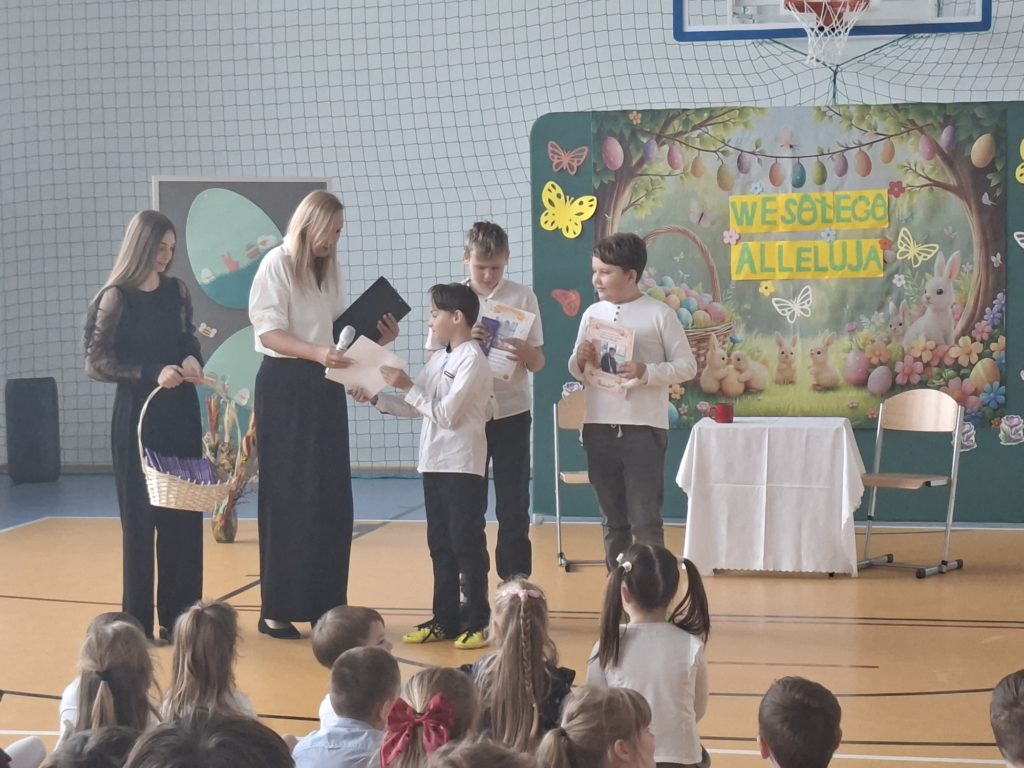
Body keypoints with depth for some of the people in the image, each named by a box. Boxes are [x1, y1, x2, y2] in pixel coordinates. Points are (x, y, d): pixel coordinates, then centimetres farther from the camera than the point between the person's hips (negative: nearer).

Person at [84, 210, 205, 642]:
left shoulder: (177, 291, 7)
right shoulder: (116, 297, -7)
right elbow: (97, 363, -10)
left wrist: (192, 359, -4)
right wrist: (152, 374, -19)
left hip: (181, 413, 5)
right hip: (137, 415, -5)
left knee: (185, 513, 5)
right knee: (141, 514, -1)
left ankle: (180, 613, 13)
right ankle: (139, 621, 7)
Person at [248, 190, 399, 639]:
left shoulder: (329, 269, 13)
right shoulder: (277, 265, -8)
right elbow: (268, 332, -15)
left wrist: (376, 338, -3)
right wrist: (317, 352, -29)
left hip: (324, 388, 7)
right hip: (284, 387, -7)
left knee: (331, 499, 5)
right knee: (287, 500, -4)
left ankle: (325, 604, 14)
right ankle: (277, 610, 3)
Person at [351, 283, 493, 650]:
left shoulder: (472, 360, -12)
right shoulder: (438, 359, 12)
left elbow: (445, 415, -18)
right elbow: (413, 408, 16)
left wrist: (408, 386, -16)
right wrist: (375, 399, 5)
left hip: (462, 466, -8)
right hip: (434, 464, 8)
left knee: (467, 544, -3)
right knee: (440, 545, 11)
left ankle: (479, 622, 3)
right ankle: (445, 619, 18)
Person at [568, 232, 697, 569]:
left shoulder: (659, 314, -5)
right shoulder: (592, 313, 8)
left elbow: (687, 366, -3)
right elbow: (576, 371, 15)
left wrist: (646, 371, -18)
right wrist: (580, 360, -8)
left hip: (644, 428, -4)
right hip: (599, 428, 5)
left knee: (645, 520, -3)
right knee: (613, 520, 13)